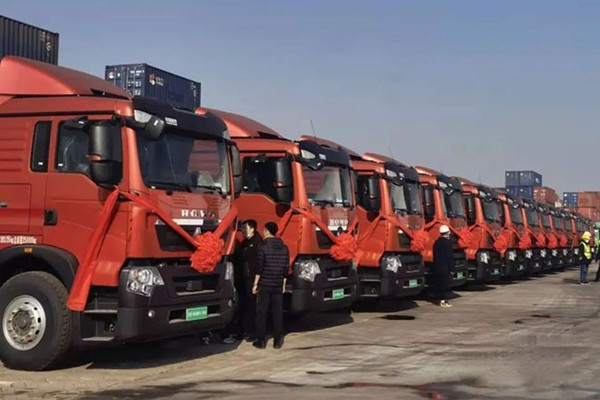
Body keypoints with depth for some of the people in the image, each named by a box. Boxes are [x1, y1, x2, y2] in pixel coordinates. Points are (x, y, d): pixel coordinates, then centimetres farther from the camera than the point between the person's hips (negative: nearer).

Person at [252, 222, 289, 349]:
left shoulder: (264, 248, -10)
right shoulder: (284, 248, 5)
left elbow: (259, 268, -10)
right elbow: (286, 268, 8)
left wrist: (255, 284, -3)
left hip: (264, 285, -4)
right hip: (278, 286, 4)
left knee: (262, 313, 3)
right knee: (278, 312, 8)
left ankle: (261, 341, 4)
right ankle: (278, 341, 10)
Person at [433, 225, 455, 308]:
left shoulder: (436, 243, 10)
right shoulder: (447, 243, -14)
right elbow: (450, 257, -14)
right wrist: (451, 268, -10)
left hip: (437, 267, 8)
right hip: (445, 268, -8)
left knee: (438, 283, 11)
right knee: (444, 284, -5)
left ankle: (439, 299, 16)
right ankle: (443, 301, -5)